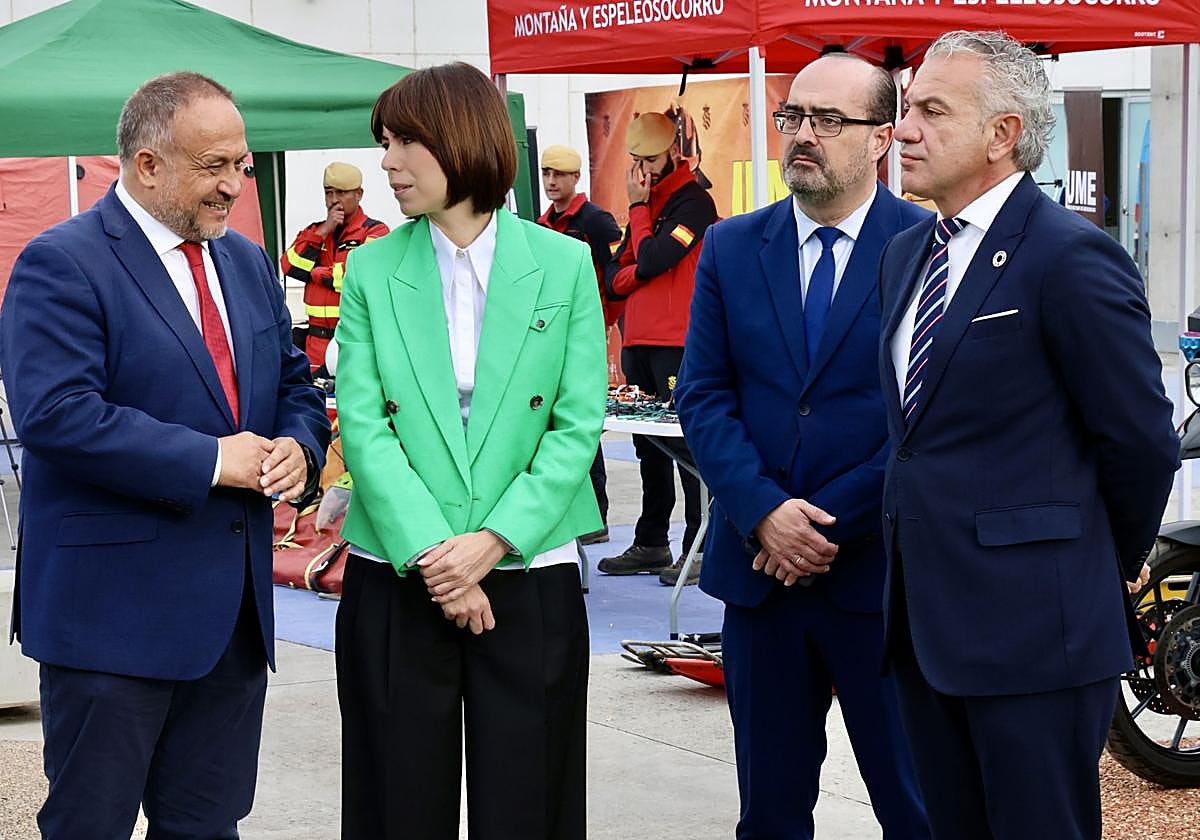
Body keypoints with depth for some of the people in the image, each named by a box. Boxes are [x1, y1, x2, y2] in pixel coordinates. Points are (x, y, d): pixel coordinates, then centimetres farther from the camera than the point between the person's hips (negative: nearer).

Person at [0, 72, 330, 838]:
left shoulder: (248, 263, 14)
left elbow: (295, 384, 20)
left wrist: (299, 447, -5)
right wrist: (211, 459, -20)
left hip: (234, 602, 7)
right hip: (116, 602, -7)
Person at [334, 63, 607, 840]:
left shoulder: (563, 265, 1)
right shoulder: (372, 271, 3)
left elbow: (578, 425, -3)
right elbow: (363, 424, -5)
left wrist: (492, 542, -14)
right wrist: (429, 555, -16)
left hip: (530, 579, -1)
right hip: (397, 583, 1)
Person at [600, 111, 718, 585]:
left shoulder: (693, 203, -6)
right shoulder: (644, 205, 18)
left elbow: (651, 260, -19)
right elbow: (614, 280, 13)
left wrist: (638, 206, -7)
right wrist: (640, 272, -8)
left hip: (677, 345, -8)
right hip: (638, 344, 8)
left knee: (686, 443, -7)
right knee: (649, 447, 12)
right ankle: (650, 544, 19)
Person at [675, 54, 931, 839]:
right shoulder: (731, 248, 7)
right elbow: (704, 397, 3)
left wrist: (830, 522, -13)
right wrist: (766, 513, -12)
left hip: (882, 569, -3)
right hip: (759, 565, 4)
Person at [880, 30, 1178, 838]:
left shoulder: (1073, 257, -13)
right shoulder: (905, 254, 13)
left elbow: (1141, 439, -10)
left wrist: (1117, 562, 3)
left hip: (1033, 628, -8)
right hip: (926, 619, 8)